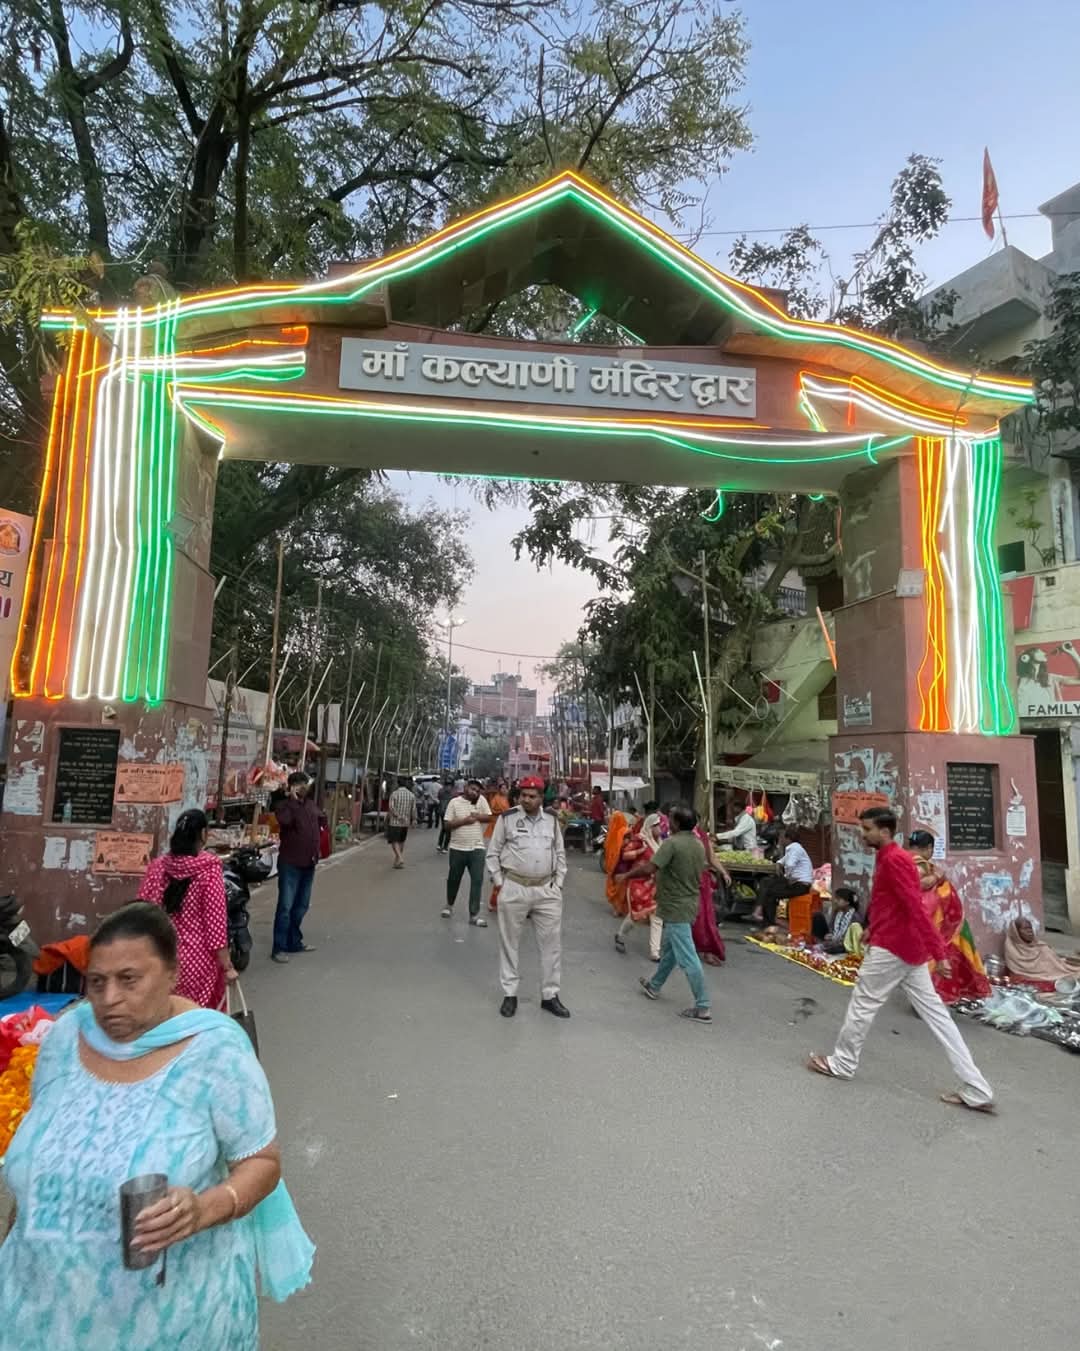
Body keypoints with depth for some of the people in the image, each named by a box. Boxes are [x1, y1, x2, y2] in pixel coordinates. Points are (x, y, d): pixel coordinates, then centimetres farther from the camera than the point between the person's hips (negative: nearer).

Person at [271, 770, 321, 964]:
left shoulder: (311, 805, 10)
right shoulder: (284, 805, -10)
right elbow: (284, 820, -32)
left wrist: (315, 853, 18)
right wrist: (293, 799, -24)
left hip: (308, 863, 7)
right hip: (290, 863, -7)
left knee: (301, 906, 15)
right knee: (285, 906, -5)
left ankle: (294, 941, 26)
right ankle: (279, 948, 1)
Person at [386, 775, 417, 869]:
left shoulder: (394, 794, -8)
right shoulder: (412, 795, -1)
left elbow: (391, 807, -17)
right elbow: (414, 809, -1)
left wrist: (398, 816, -10)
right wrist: (414, 820, 8)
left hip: (394, 822, -4)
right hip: (406, 822, 4)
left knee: (394, 841, 2)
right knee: (401, 841, 18)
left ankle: (400, 858, -16)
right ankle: (398, 860, 24)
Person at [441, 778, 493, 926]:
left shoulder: (481, 800, 1)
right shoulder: (455, 802, -4)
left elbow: (488, 817, -2)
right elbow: (447, 825, -7)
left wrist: (475, 816, -16)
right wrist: (464, 820, -18)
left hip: (477, 848, 1)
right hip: (457, 848, 0)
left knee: (477, 881, -3)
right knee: (454, 879, 15)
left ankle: (474, 914, 3)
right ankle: (449, 904, 39)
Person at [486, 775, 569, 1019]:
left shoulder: (551, 820, 4)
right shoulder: (507, 818, -5)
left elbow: (560, 853, 13)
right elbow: (493, 852, 1)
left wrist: (558, 883, 6)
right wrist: (499, 883, -3)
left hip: (546, 889, 3)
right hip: (514, 888, -2)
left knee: (552, 943, 6)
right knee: (509, 943, 8)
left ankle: (550, 995, 19)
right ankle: (509, 994, 22)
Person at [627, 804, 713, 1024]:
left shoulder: (672, 843, -21)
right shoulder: (699, 845, 6)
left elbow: (650, 868, -27)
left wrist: (627, 875, -8)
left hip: (675, 907, -9)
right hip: (689, 903, 9)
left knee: (687, 958, -4)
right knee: (669, 948, 23)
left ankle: (703, 1008, 0)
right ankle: (654, 986, 40)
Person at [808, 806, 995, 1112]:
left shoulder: (892, 860, -18)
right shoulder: (891, 858, 14)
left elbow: (916, 906, -24)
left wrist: (937, 950, -28)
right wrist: (874, 930, 27)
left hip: (891, 947, -10)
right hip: (908, 946, 10)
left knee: (862, 1005, 5)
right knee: (935, 1013, 8)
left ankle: (842, 1064, 21)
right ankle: (977, 1092, 9)